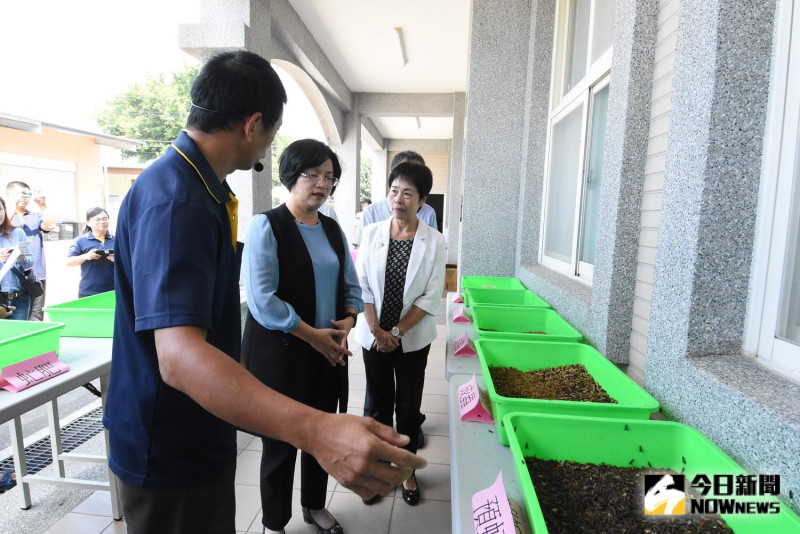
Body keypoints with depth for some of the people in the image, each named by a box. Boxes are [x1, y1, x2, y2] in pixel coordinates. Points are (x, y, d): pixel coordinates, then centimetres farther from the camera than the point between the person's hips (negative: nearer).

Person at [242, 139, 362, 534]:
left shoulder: (333, 230, 8)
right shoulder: (267, 226, -11)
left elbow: (351, 286, 14)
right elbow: (261, 299, -19)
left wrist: (348, 321, -5)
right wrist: (313, 335, -17)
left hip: (327, 352, 6)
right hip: (280, 354, -5)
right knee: (281, 442, 10)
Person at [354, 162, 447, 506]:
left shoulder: (433, 241, -8)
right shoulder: (372, 233, -3)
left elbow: (431, 297, -9)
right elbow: (362, 285, -3)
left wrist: (397, 331, -13)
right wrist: (376, 330, -11)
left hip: (413, 339, -1)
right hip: (374, 336, 1)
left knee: (409, 406, 12)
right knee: (379, 404, 13)